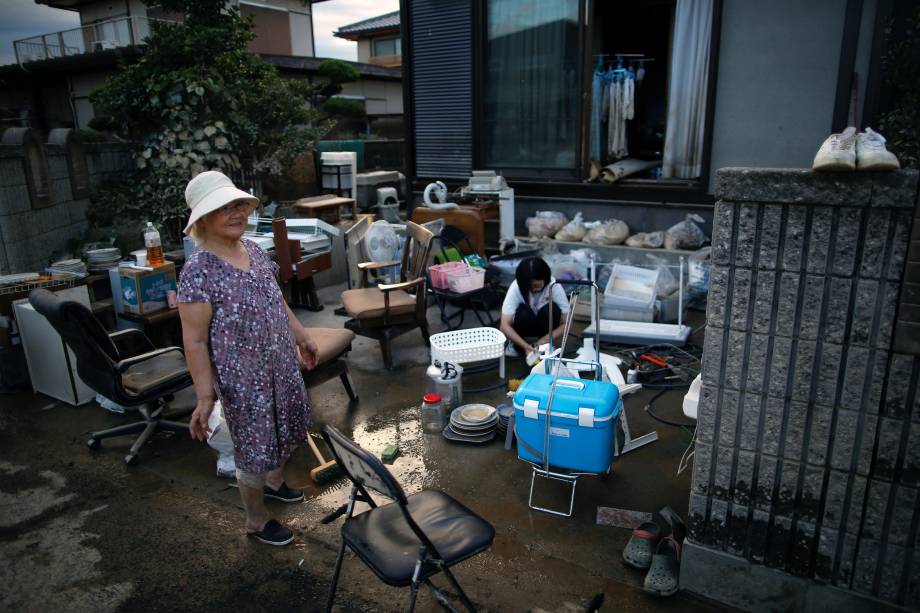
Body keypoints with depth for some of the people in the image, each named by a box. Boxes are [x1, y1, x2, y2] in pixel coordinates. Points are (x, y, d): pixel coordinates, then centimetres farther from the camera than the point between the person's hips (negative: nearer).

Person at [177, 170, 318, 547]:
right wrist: (205, 396, -21)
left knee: (287, 429, 24)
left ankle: (274, 482, 55)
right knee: (254, 448, 10)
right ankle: (257, 521, 35)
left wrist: (301, 337, 20)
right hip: (242, 378, -7)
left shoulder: (255, 251, 0)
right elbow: (195, 342, -20)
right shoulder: (198, 271, -22)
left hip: (282, 365, 7)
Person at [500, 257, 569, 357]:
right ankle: (515, 344, -5)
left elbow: (565, 324, -23)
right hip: (526, 326, -1)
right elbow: (505, 326, -30)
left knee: (552, 310, -31)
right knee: (524, 313, -34)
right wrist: (525, 346, -42)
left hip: (544, 325, 1)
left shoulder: (554, 287, -27)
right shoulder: (516, 287, -28)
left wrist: (545, 340, -37)